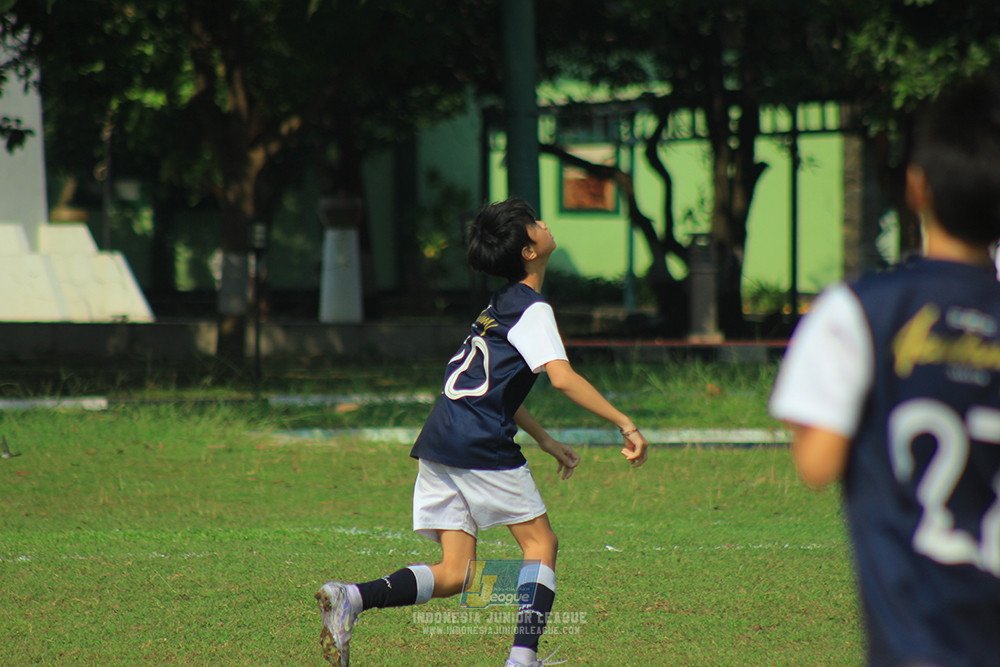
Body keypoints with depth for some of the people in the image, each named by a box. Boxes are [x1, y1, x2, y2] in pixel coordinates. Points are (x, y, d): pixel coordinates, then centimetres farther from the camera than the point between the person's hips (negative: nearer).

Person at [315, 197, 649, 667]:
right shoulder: (532, 309, -6)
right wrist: (624, 424, -18)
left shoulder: (502, 303, 24)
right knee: (539, 541, 6)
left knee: (455, 573, 3)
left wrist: (545, 440, 35)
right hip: (481, 445, -8)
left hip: (438, 442, 8)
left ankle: (352, 597, -17)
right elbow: (562, 378, -20)